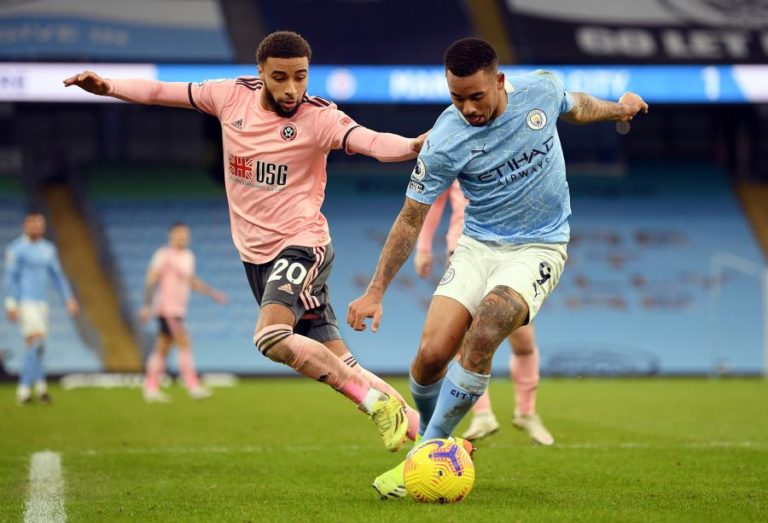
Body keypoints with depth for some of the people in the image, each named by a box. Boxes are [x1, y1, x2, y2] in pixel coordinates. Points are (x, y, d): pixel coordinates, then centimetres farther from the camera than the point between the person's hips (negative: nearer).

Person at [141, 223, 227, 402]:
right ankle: (193, 387, -15)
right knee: (184, 344, -13)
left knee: (162, 349, 9)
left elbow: (192, 282, 24)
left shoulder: (188, 256, 16)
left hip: (179, 309, 9)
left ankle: (151, 388, 13)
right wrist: (147, 306, -18)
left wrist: (213, 293, 14)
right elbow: (151, 280, -12)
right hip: (167, 308, -9)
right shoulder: (164, 255, -10)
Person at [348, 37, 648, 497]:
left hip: (539, 248, -1)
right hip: (478, 247, 1)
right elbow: (411, 220, -7)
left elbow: (574, 107, 19)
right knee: (432, 352, -16)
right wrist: (375, 292, -9)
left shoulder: (542, 89, -10)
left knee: (484, 331, -28)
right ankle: (431, 435, 18)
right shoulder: (445, 142, -15)